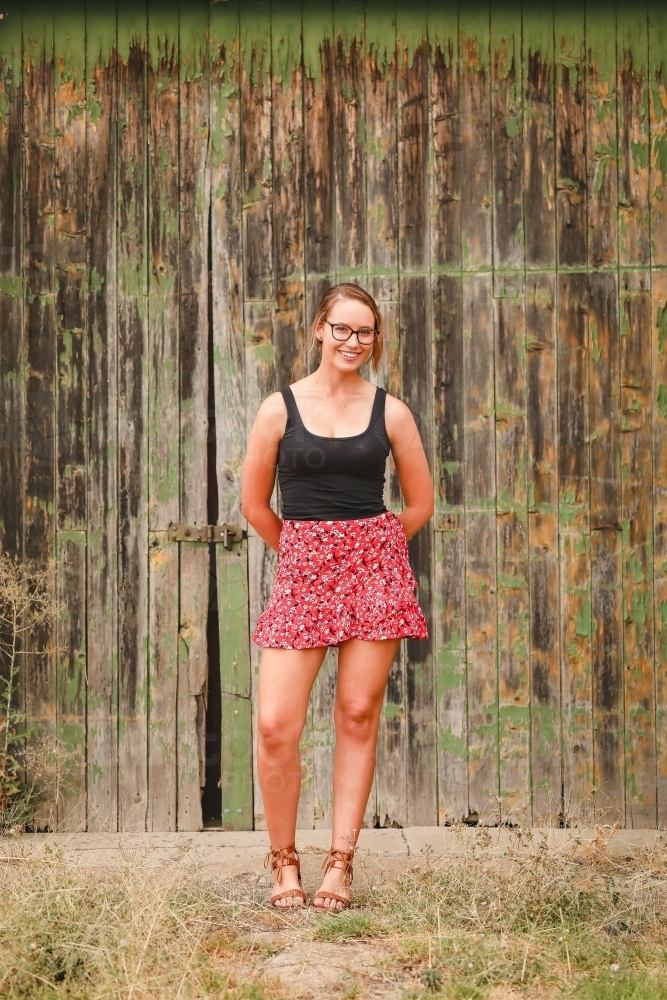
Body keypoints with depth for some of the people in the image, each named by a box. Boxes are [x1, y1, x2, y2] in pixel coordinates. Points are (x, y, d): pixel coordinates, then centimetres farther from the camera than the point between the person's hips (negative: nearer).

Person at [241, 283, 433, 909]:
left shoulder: (389, 412, 5)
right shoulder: (281, 408, 2)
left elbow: (420, 504, 14)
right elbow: (255, 505, 9)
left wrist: (369, 547, 12)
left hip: (375, 567, 1)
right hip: (301, 572, -1)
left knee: (358, 715, 2)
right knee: (275, 723, -9)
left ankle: (340, 863, 12)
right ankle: (283, 860, 10)